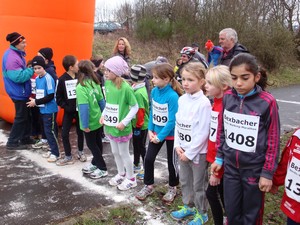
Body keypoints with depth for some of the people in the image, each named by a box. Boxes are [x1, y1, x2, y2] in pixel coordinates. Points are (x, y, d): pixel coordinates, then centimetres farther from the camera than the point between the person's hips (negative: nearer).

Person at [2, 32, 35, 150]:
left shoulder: (17, 53, 6)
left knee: (27, 115, 19)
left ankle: (25, 138, 32)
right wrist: (32, 69, -24)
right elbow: (18, 77, -28)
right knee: (21, 117, 1)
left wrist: (30, 68, 2)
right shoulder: (11, 57, -25)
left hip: (22, 90, 10)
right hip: (18, 92, -10)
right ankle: (12, 142, 13)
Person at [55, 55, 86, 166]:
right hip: (68, 111, -1)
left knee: (80, 132, 13)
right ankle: (68, 157, 13)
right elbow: (58, 97, -5)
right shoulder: (62, 79, -11)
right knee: (64, 134, -1)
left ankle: (80, 152, 34)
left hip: (80, 110, 1)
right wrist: (65, 107, -13)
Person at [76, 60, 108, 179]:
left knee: (91, 144, 7)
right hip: (97, 119, 7)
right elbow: (101, 101, 4)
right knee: (97, 142, 18)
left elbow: (84, 107, -24)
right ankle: (95, 163, 36)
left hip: (90, 122, -7)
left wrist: (85, 124, -18)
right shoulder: (95, 83, -1)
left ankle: (102, 169, 14)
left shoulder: (81, 87, -21)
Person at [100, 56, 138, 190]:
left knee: (124, 154, 9)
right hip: (110, 125, 7)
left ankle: (131, 179, 28)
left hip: (121, 128, -7)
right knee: (115, 152, 21)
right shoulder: (107, 83, -2)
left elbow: (135, 107, -15)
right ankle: (121, 174, 41)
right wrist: (104, 115, 1)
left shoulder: (125, 88, -22)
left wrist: (124, 122, -20)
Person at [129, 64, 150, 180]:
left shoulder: (138, 93, -26)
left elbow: (140, 111, -25)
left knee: (141, 146, 3)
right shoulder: (138, 89, 4)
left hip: (141, 125, -9)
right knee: (136, 144, 21)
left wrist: (138, 126, -17)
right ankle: (136, 165, 38)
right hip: (136, 123, 9)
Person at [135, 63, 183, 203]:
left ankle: (172, 188, 33)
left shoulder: (172, 96, -25)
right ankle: (148, 186, 27)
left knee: (171, 162, 11)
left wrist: (160, 136, -18)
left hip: (170, 134, -5)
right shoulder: (154, 91, -6)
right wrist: (150, 130, -2)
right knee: (148, 159, 7)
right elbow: (152, 112, 5)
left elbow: (172, 120, -23)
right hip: (156, 132, 5)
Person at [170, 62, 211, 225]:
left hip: (198, 152, -7)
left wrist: (190, 153, -15)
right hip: (182, 150, 7)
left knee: (199, 184, 10)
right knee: (184, 180, 21)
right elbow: (178, 123, 7)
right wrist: (178, 146, -3)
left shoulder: (204, 103, -19)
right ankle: (188, 206, 43)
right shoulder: (182, 100, 1)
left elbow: (203, 132, -20)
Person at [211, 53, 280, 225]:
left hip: (254, 169, -3)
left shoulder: (267, 102, -17)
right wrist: (219, 158, 10)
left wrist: (267, 173, -9)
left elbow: (273, 141, -11)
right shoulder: (227, 98, -4)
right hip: (230, 166, 4)